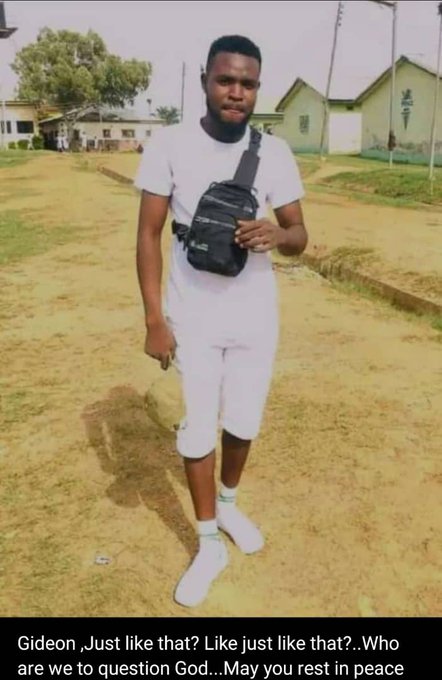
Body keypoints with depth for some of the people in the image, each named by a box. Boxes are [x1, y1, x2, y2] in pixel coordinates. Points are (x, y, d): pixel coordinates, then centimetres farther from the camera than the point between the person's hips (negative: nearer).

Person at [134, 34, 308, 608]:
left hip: (257, 317, 2)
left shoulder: (275, 152, -3)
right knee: (199, 431, 6)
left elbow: (300, 238, -1)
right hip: (194, 319, -2)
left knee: (244, 424, 15)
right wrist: (154, 320, -11)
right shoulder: (169, 145, -9)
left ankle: (229, 503, 45)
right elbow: (148, 235, -6)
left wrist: (277, 233, -25)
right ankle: (210, 545, 26)